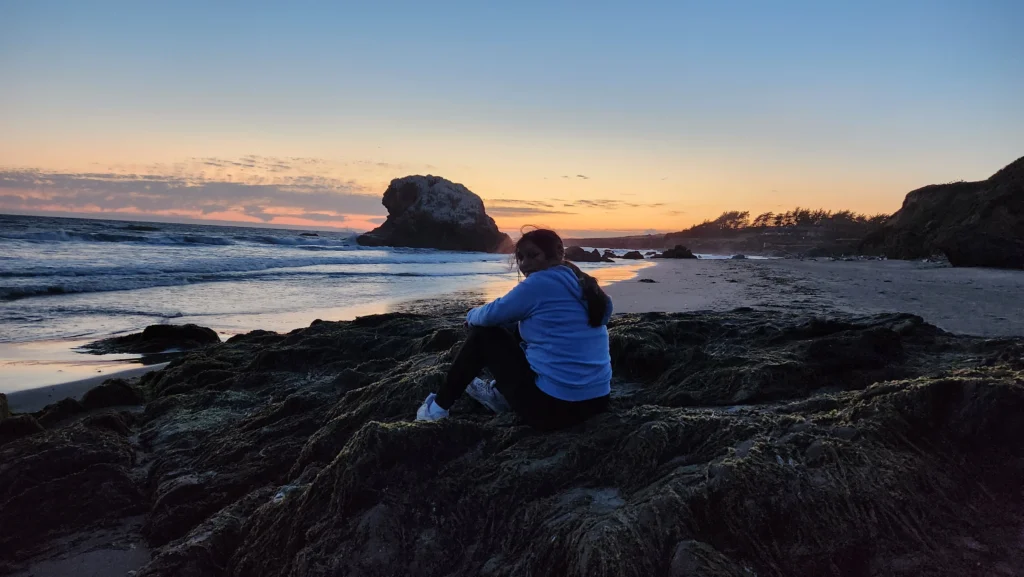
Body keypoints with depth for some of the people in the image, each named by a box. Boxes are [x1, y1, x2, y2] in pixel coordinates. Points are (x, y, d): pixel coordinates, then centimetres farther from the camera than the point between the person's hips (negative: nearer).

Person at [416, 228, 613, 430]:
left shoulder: (540, 282, -12)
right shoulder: (582, 283, 13)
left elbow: (491, 315, -3)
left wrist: (472, 315, 18)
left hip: (552, 406, -8)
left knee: (482, 333, 9)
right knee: (522, 329, 26)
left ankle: (439, 407, 20)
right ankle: (499, 395, 41)